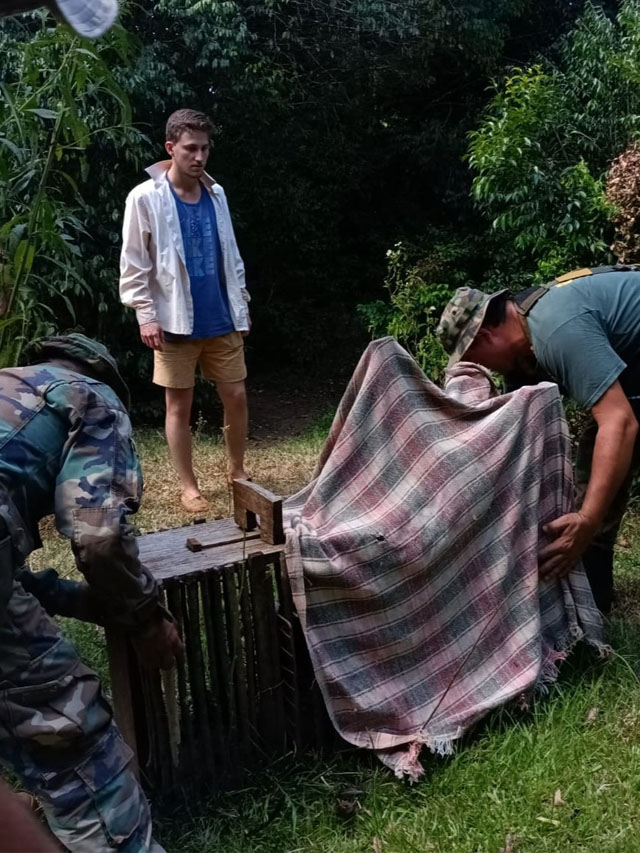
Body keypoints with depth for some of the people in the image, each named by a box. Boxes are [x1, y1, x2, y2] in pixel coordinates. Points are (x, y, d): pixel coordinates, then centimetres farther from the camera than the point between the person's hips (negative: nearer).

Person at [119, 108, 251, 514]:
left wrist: (242, 304, 12)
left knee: (237, 397, 7)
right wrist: (146, 315, -12)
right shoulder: (145, 197, -7)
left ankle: (238, 471, 27)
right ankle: (189, 486, 17)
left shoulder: (216, 193, 8)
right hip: (176, 323, -4)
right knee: (180, 406, 4)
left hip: (222, 320, 4)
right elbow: (133, 265, -6)